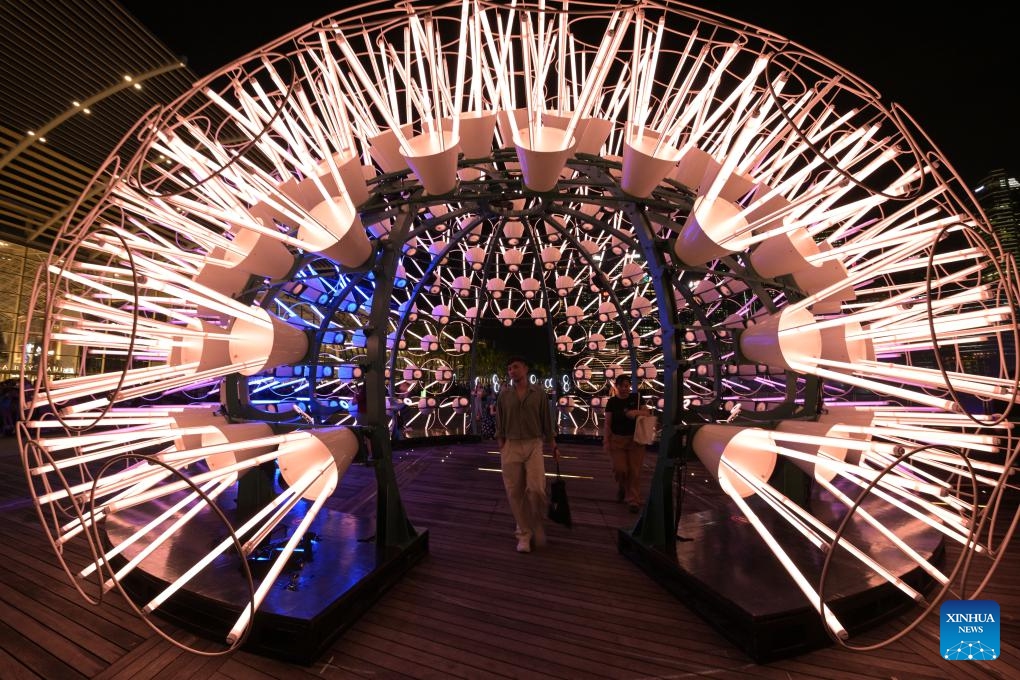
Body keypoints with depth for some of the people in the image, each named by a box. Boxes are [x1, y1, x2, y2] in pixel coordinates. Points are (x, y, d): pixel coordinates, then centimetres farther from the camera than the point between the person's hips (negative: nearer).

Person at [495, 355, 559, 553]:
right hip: (511, 447, 1)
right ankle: (524, 533, 21)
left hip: (534, 446, -1)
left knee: (536, 489, -9)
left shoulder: (539, 393, 2)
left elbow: (547, 422, 6)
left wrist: (553, 447, 6)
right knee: (514, 492, 3)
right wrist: (501, 450, 4)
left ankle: (538, 527, 21)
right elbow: (500, 425, 7)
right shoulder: (504, 395, 4)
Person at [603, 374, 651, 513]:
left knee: (634, 471, 0)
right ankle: (622, 487, 29)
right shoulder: (612, 402, 1)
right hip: (617, 440, 0)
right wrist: (606, 440, -7)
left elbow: (648, 413, 1)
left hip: (635, 440, 0)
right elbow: (607, 423, 0)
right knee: (620, 469, -3)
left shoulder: (636, 398, 2)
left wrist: (637, 412, -19)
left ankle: (633, 501, 13)